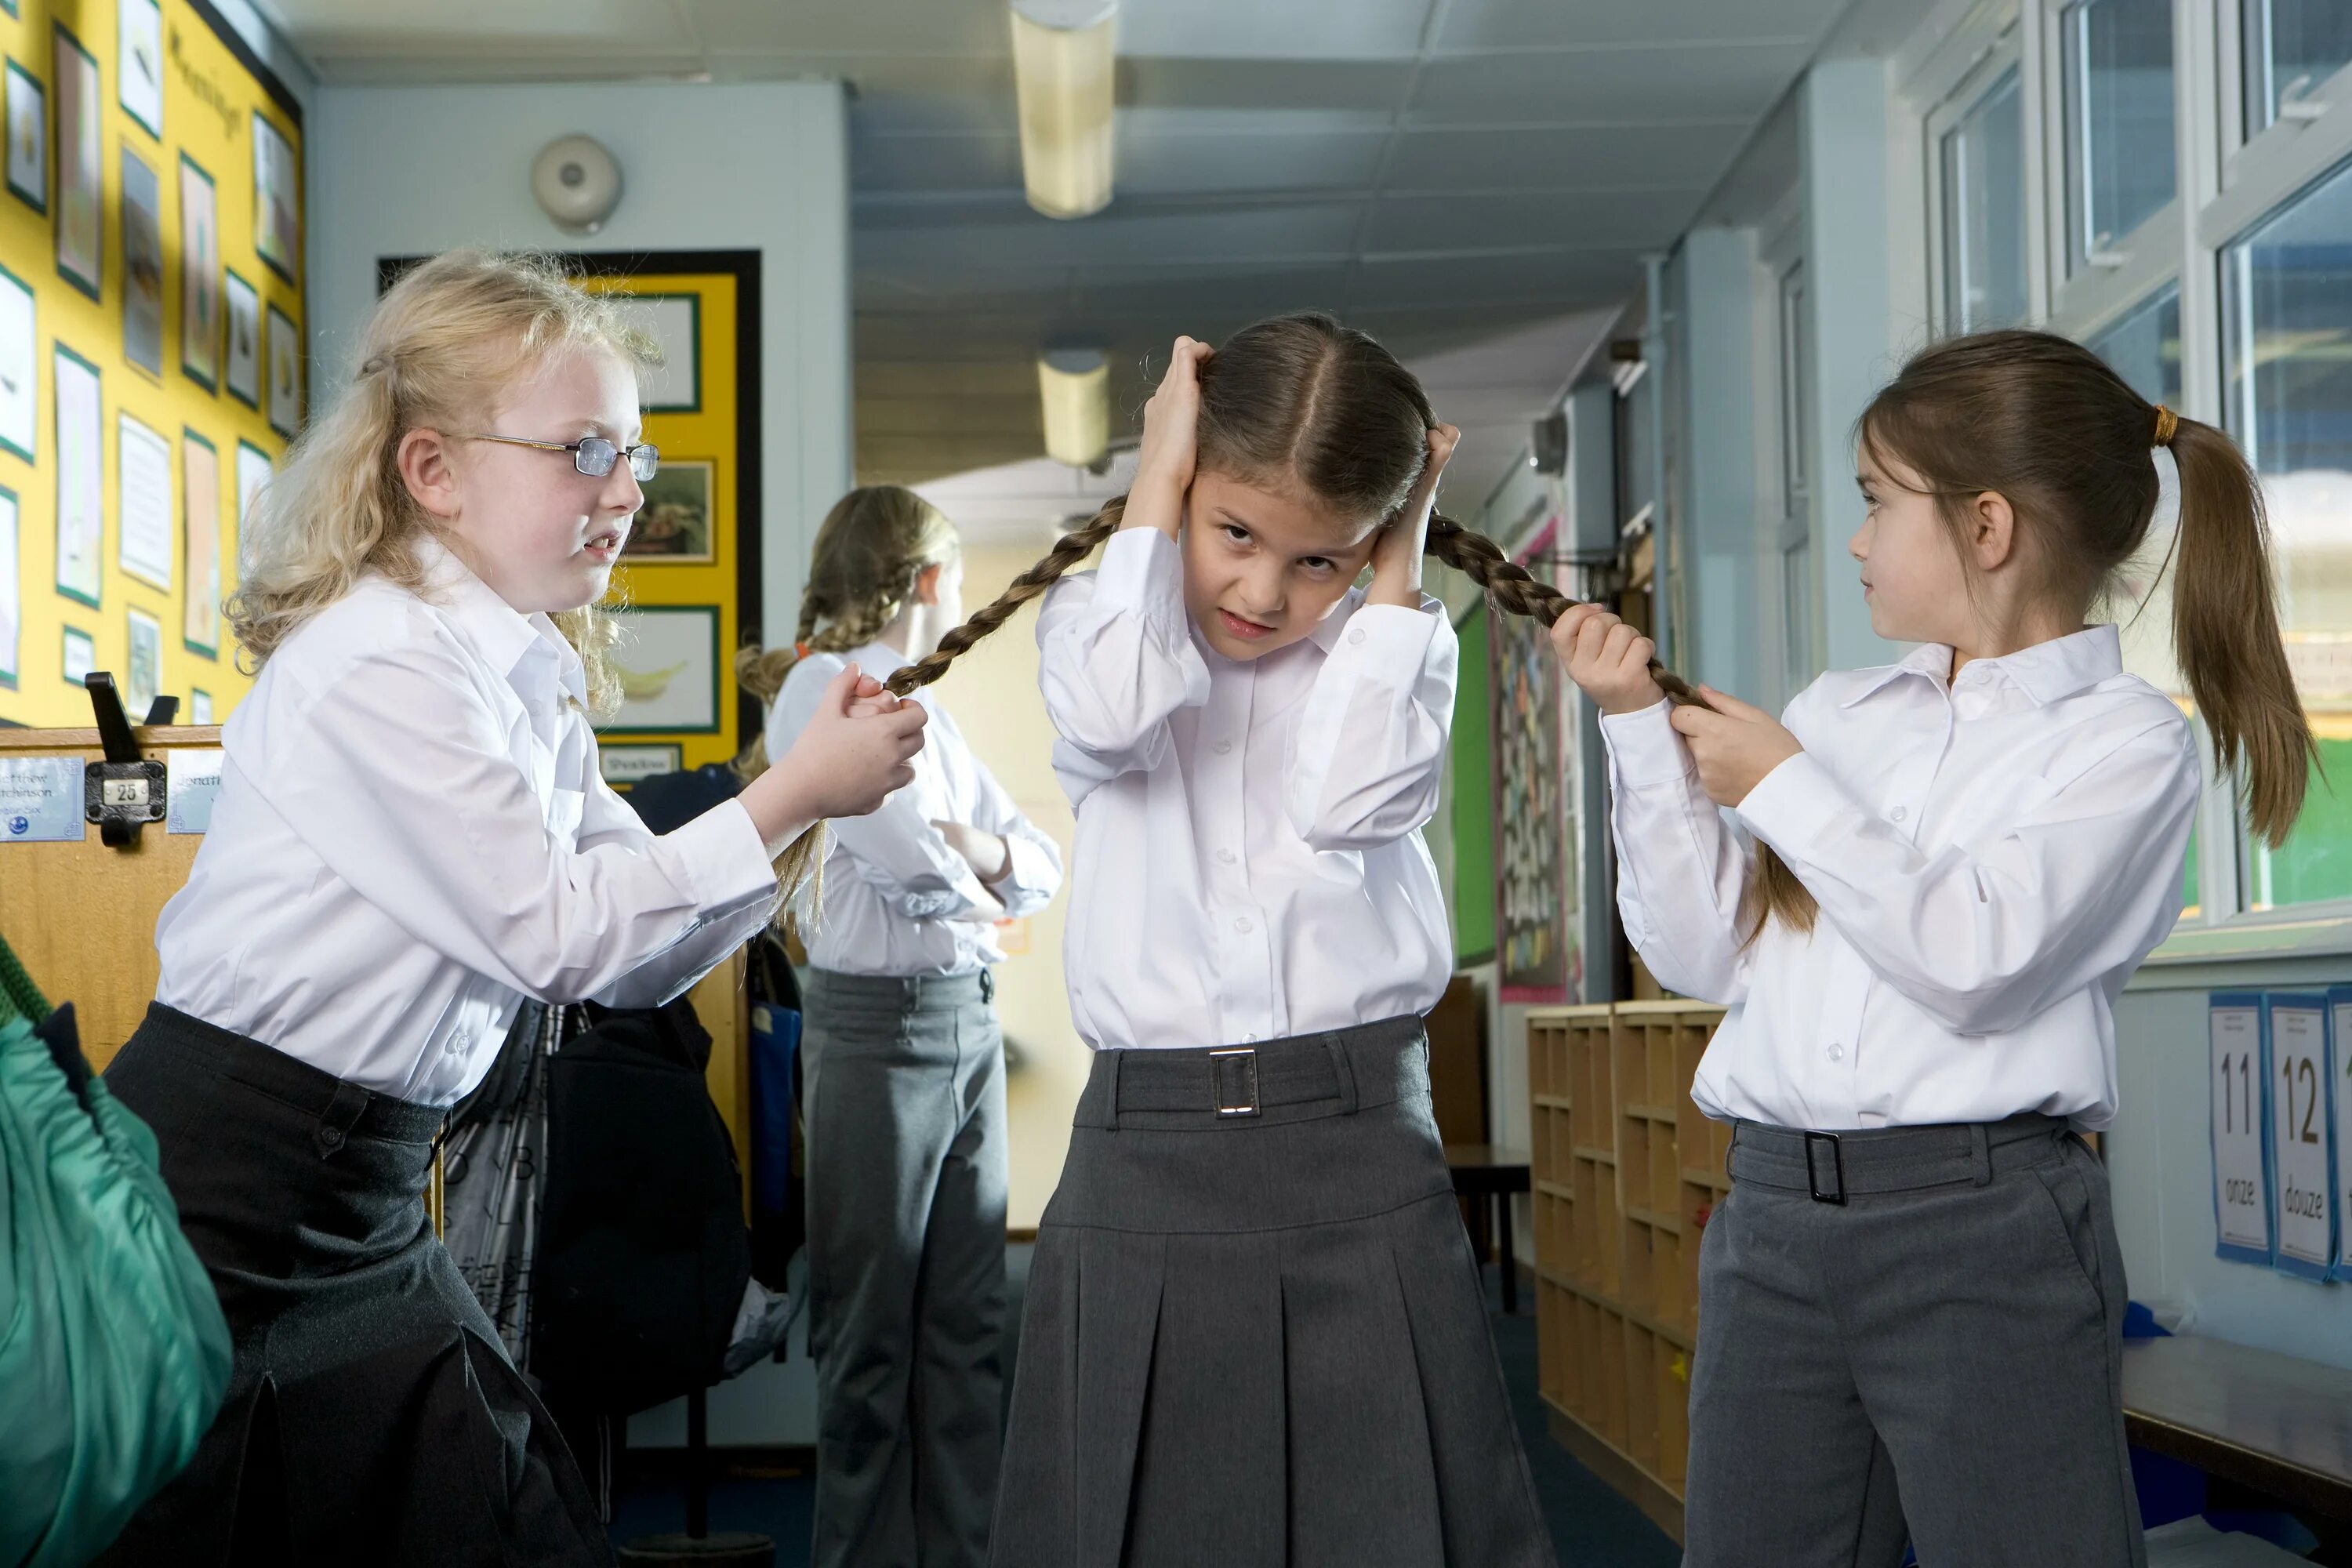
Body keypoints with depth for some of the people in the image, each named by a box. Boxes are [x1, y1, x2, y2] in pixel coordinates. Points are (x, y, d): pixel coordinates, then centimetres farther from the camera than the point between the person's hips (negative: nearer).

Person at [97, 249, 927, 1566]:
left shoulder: (539, 687, 10)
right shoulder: (379, 664, -17)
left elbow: (633, 962, 9)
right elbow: (556, 933, -18)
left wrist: (806, 808, -3)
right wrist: (791, 799, -13)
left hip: (372, 1197, 9)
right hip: (221, 1197, -8)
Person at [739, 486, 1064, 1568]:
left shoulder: (925, 708, 17)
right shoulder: (823, 686, -7)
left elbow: (1041, 864, 15)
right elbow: (908, 856, -19)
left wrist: (980, 848, -6)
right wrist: (980, 894, 1)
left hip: (969, 1019, 8)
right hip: (882, 1022, -8)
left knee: (970, 1320, 8)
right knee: (874, 1331, 1)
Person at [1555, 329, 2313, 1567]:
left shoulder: (2125, 740, -1)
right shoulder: (1840, 711, 15)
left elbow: (1973, 960, -16)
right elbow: (1702, 955, 12)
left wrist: (1782, 788, -7)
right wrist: (1642, 730, 6)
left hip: (1983, 1219, -5)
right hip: (1772, 1216, 5)